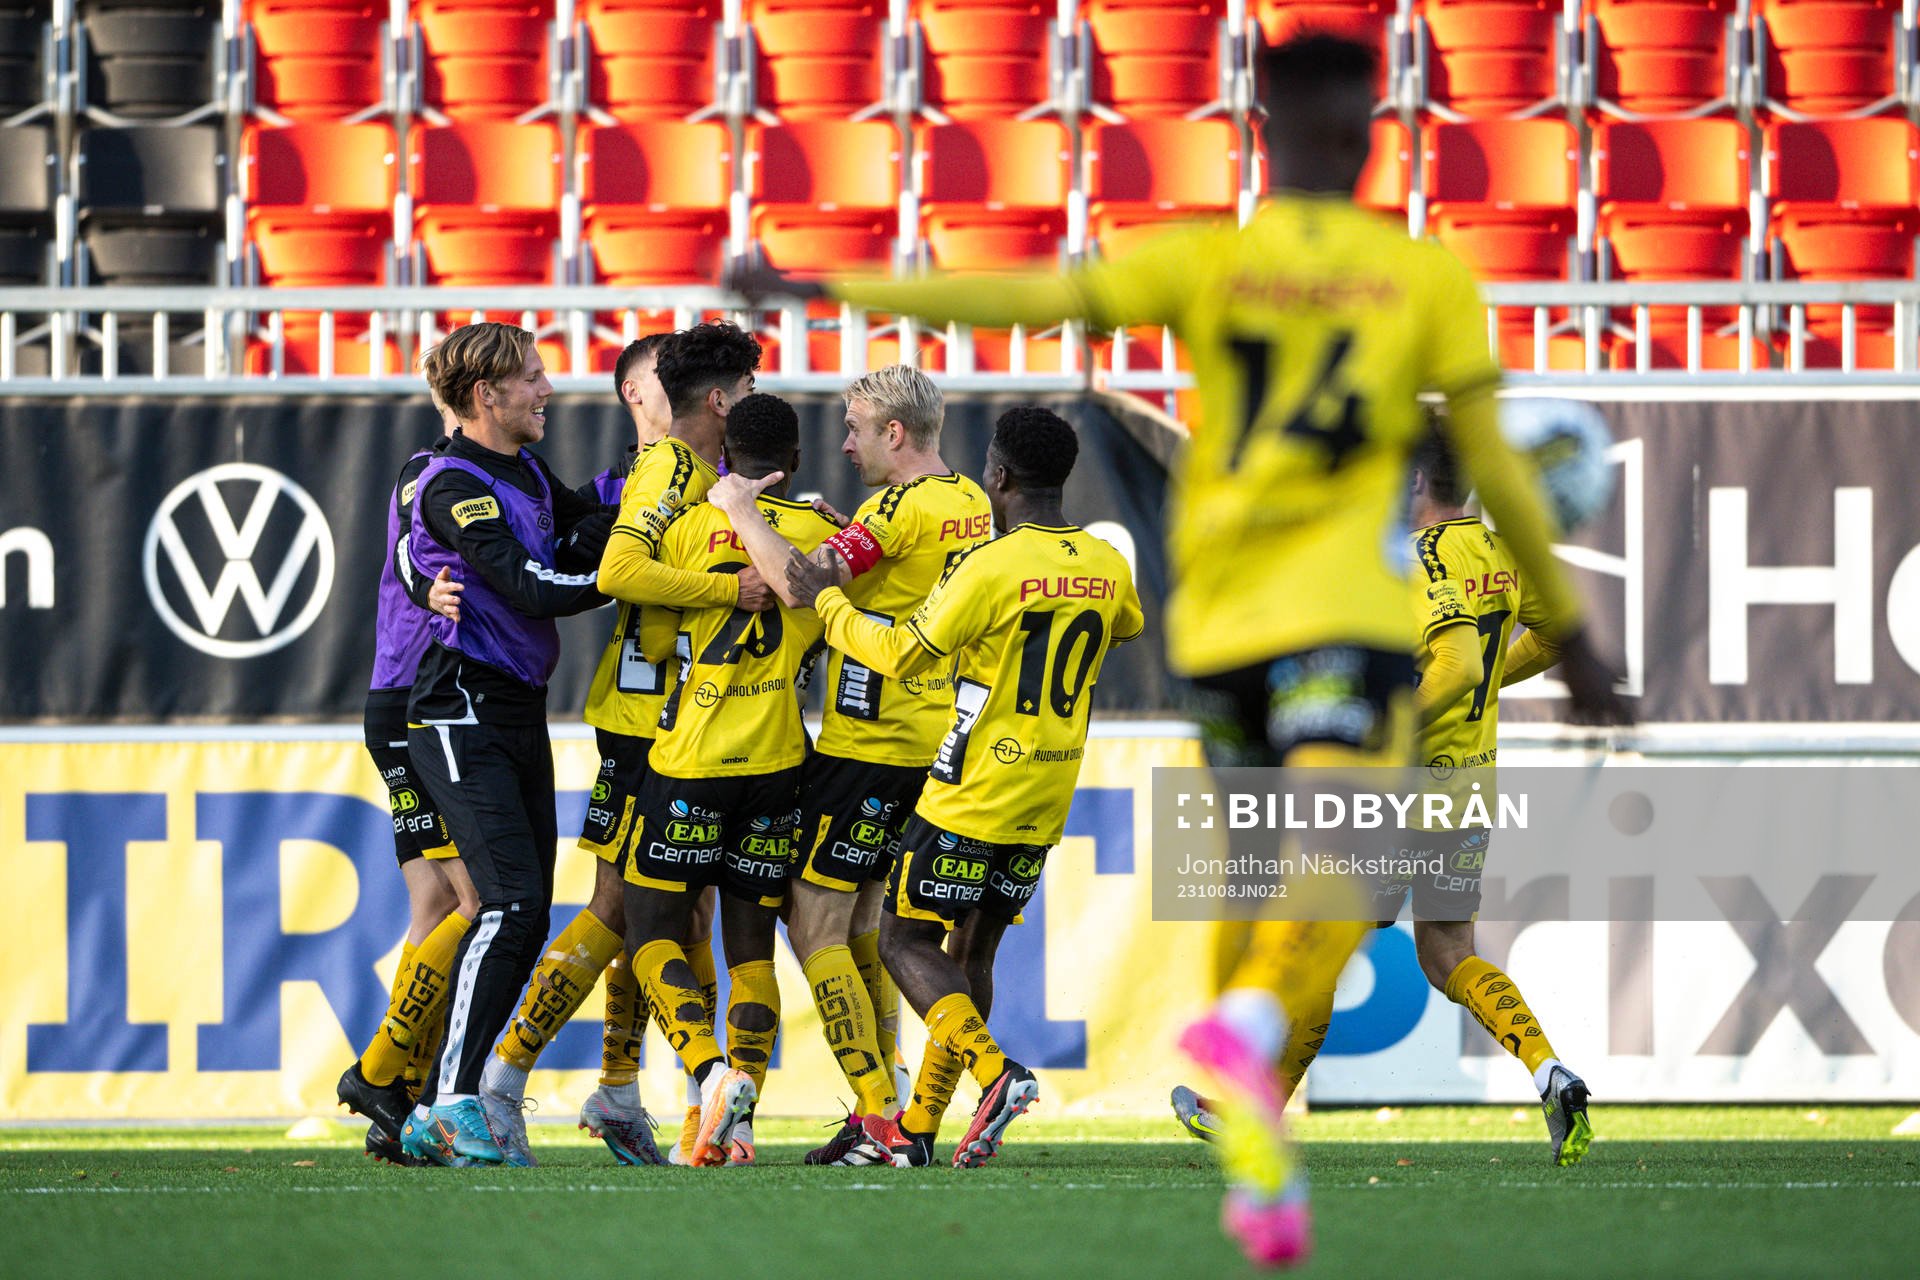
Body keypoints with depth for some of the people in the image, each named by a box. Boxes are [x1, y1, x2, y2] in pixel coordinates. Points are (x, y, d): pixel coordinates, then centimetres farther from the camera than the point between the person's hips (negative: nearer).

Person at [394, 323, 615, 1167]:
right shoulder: (453, 487, -14)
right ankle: (449, 1104, -19)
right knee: (512, 904, -19)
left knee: (524, 915, 5)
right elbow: (534, 589, -21)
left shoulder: (527, 473, 14)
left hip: (520, 714, 9)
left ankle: (437, 1109, 8)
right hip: (463, 713, -9)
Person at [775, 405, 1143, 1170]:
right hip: (1046, 805, 7)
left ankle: (996, 1072, -21)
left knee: (906, 941, 0)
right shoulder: (1107, 570, 4)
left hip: (972, 796, -7)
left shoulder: (991, 568, -16)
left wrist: (825, 601, 3)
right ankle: (919, 1133, 13)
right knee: (974, 948, 14)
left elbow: (902, 655, -10)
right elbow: (1128, 627, 28)